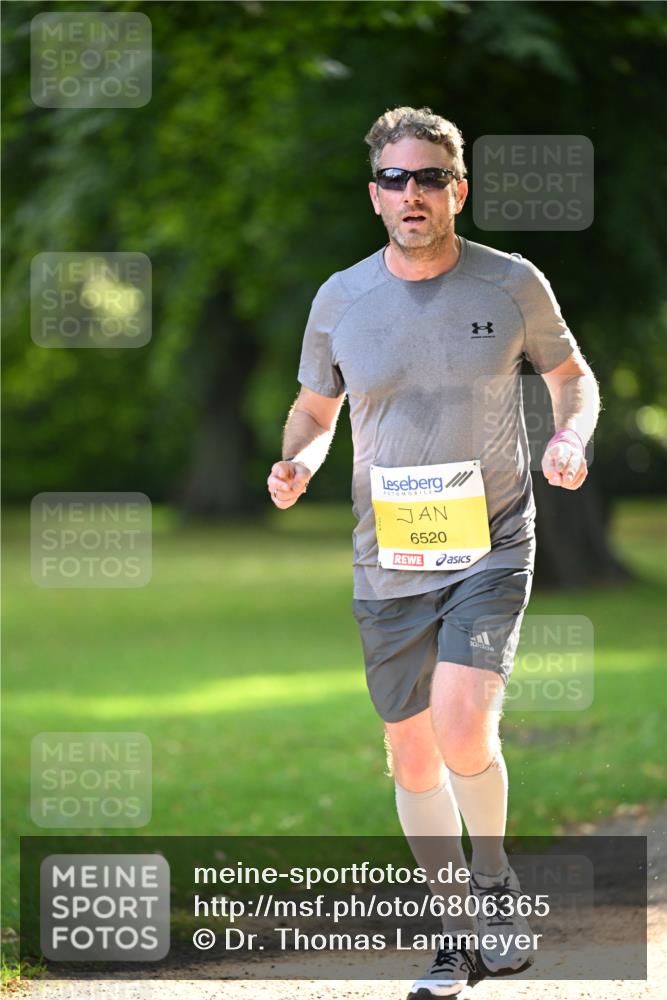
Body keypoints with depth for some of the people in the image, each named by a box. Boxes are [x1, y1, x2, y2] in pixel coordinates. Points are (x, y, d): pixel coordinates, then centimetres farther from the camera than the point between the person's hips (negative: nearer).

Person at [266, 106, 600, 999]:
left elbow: (572, 375, 12)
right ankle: (460, 928, 25)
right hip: (388, 562, 3)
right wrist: (298, 462, -6)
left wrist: (570, 438, -9)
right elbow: (314, 408, 16)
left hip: (491, 548, -3)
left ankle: (495, 880, 5)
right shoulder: (340, 300, 2)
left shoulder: (513, 285, -3)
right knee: (412, 758, 8)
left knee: (463, 728, -22)